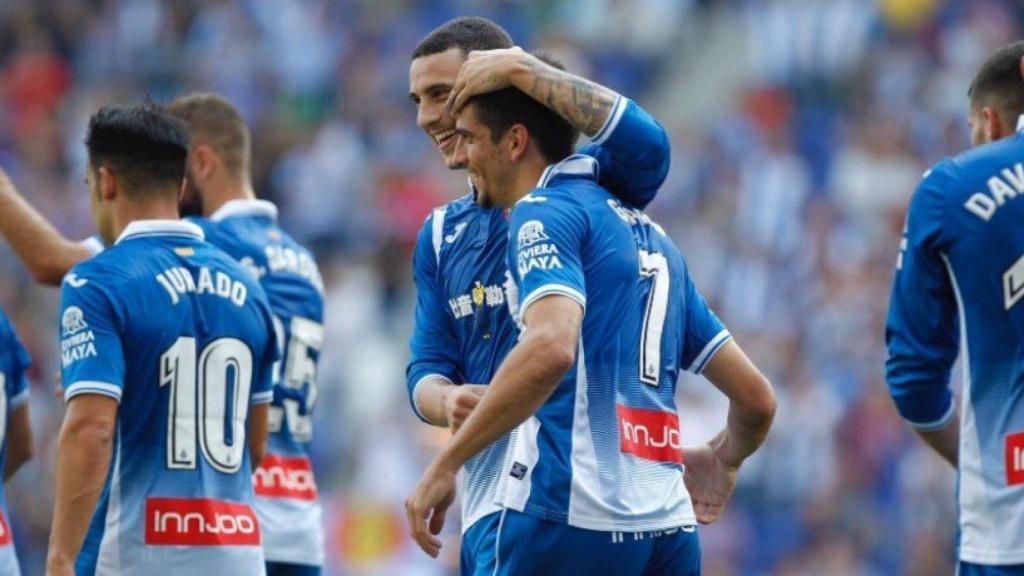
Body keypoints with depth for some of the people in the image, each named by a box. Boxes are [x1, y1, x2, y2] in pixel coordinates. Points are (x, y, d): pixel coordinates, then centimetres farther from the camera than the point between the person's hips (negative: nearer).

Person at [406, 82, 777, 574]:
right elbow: (756, 398, 23)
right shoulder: (648, 233, 21)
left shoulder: (545, 212, -3)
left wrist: (445, 465, -20)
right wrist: (723, 460, 43)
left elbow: (551, 349, -23)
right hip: (669, 529, 8)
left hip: (570, 518, -8)